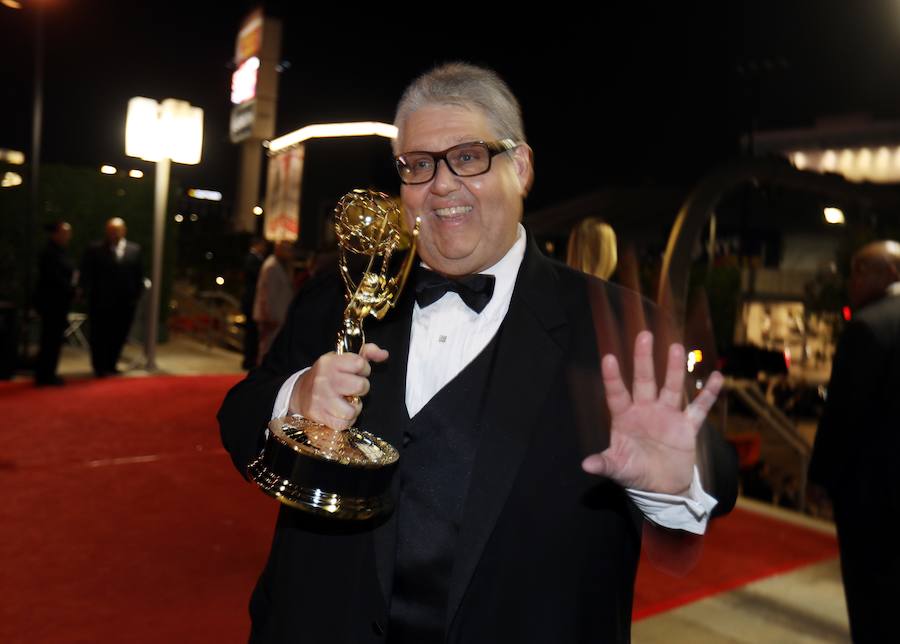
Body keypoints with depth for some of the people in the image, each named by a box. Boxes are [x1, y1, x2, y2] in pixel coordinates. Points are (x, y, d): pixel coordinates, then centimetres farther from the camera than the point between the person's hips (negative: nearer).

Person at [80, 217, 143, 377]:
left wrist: (136, 294, 1)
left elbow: (139, 275, 8)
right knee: (99, 336, 6)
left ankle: (110, 366, 22)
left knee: (118, 337, 7)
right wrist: (91, 294, -8)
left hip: (125, 303, 2)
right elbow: (86, 274, 0)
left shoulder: (134, 250, 7)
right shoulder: (94, 249, 0)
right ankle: (99, 367, 20)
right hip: (100, 303, -2)